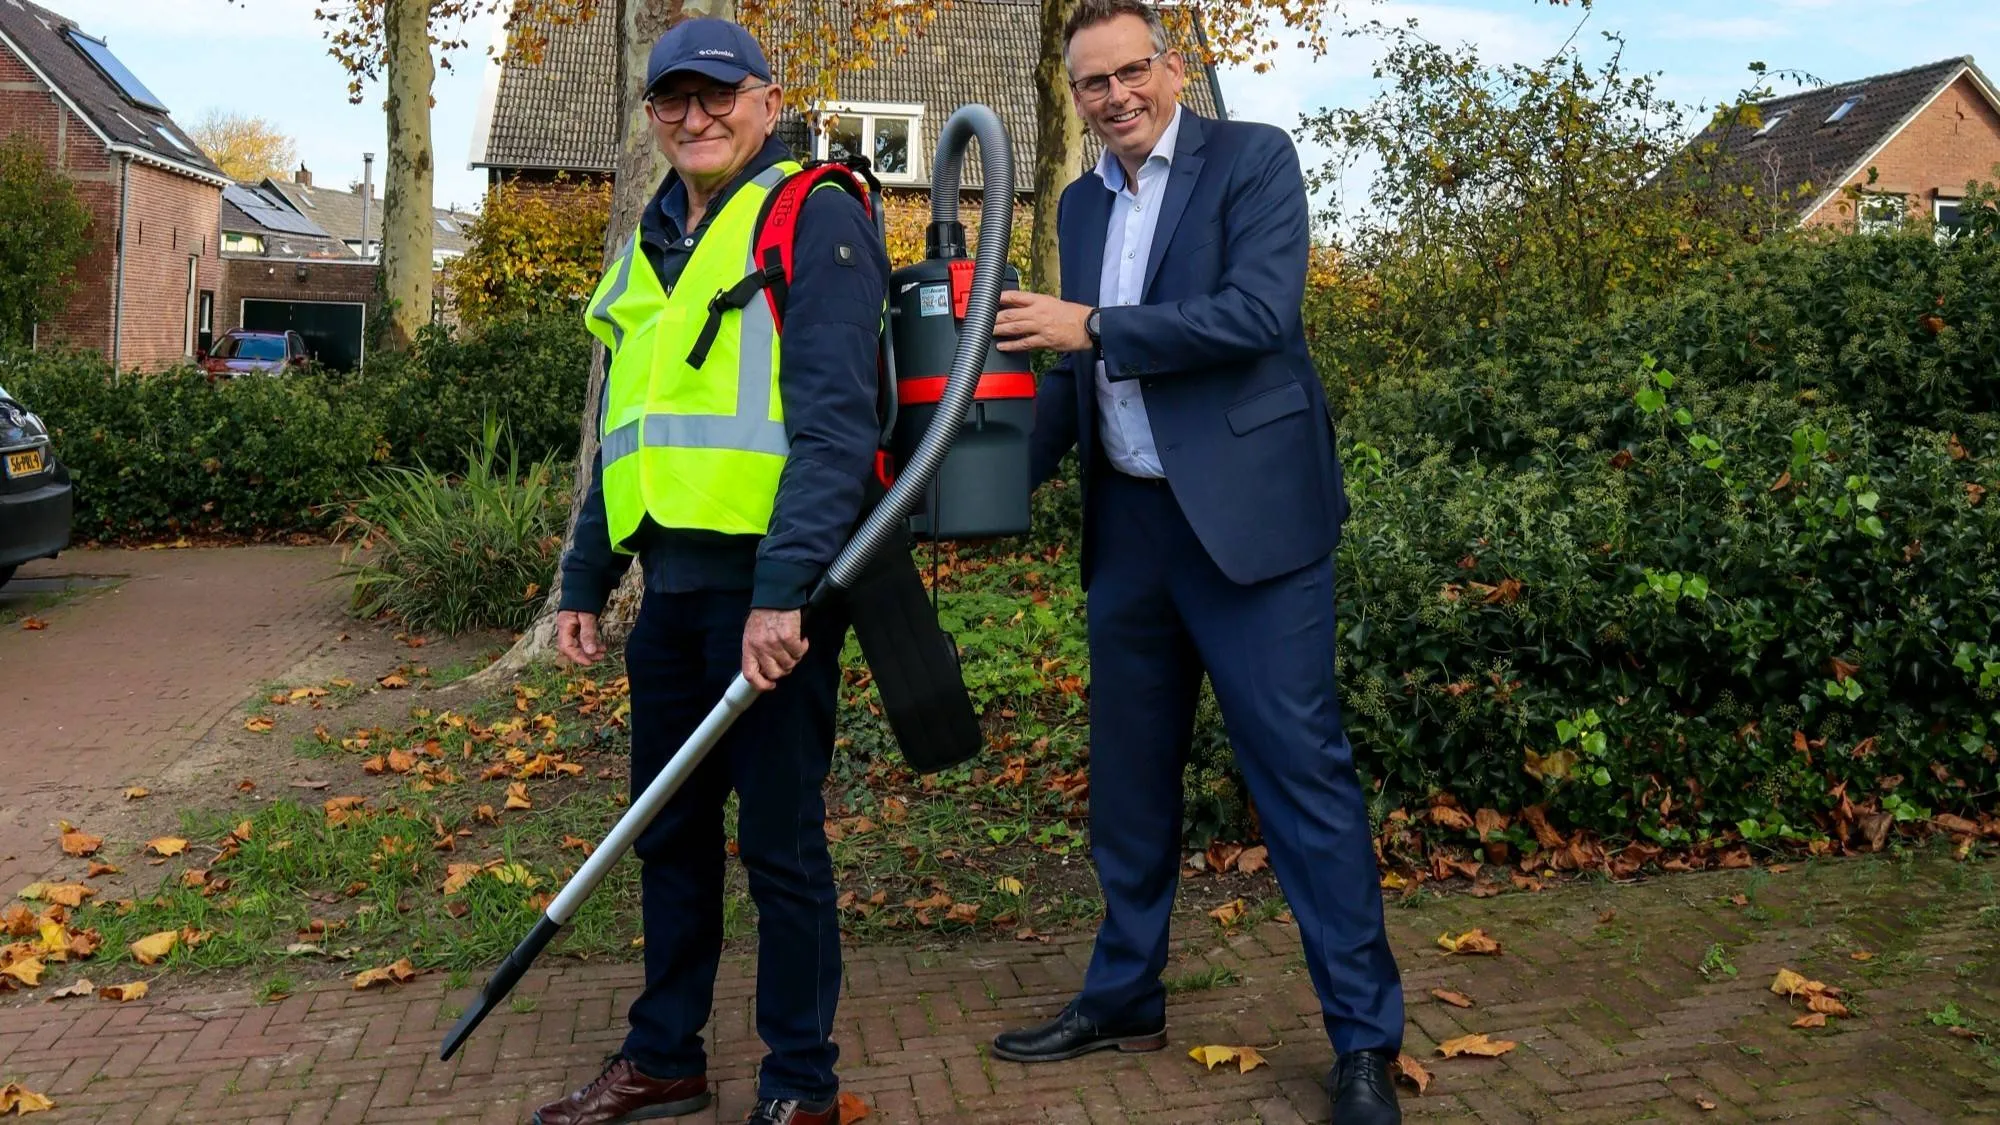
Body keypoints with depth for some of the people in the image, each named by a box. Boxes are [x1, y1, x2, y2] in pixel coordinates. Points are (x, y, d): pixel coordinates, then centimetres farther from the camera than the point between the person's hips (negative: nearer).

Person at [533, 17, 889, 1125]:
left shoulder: (814, 218, -5)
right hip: (673, 581, 8)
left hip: (769, 581, -7)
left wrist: (786, 588, -23)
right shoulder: (653, 245, 19)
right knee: (668, 833, 15)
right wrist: (585, 577, 19)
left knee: (778, 841, 1)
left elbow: (836, 420, -16)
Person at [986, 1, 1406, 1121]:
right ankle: (1125, 996, 29)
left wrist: (1089, 327, -16)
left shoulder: (1253, 157, -3)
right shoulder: (1084, 201, 16)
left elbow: (1259, 314, -17)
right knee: (1130, 773, 14)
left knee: (1303, 766, -4)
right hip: (1128, 523, 7)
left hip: (1245, 516, -6)